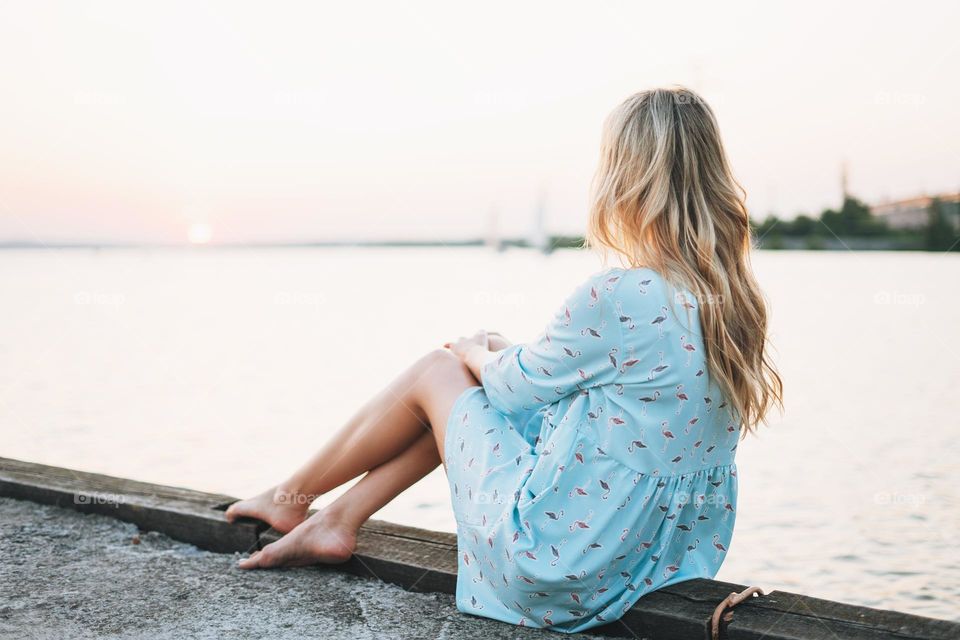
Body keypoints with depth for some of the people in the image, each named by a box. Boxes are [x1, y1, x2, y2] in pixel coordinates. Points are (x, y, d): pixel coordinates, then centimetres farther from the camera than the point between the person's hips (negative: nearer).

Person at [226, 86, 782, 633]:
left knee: (440, 370, 10)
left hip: (559, 574, -7)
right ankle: (337, 521, 26)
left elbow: (514, 388, -9)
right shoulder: (734, 299, -2)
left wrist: (476, 352, 13)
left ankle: (289, 500, 32)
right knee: (474, 379, 16)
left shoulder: (616, 299, -26)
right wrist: (509, 358, 15)